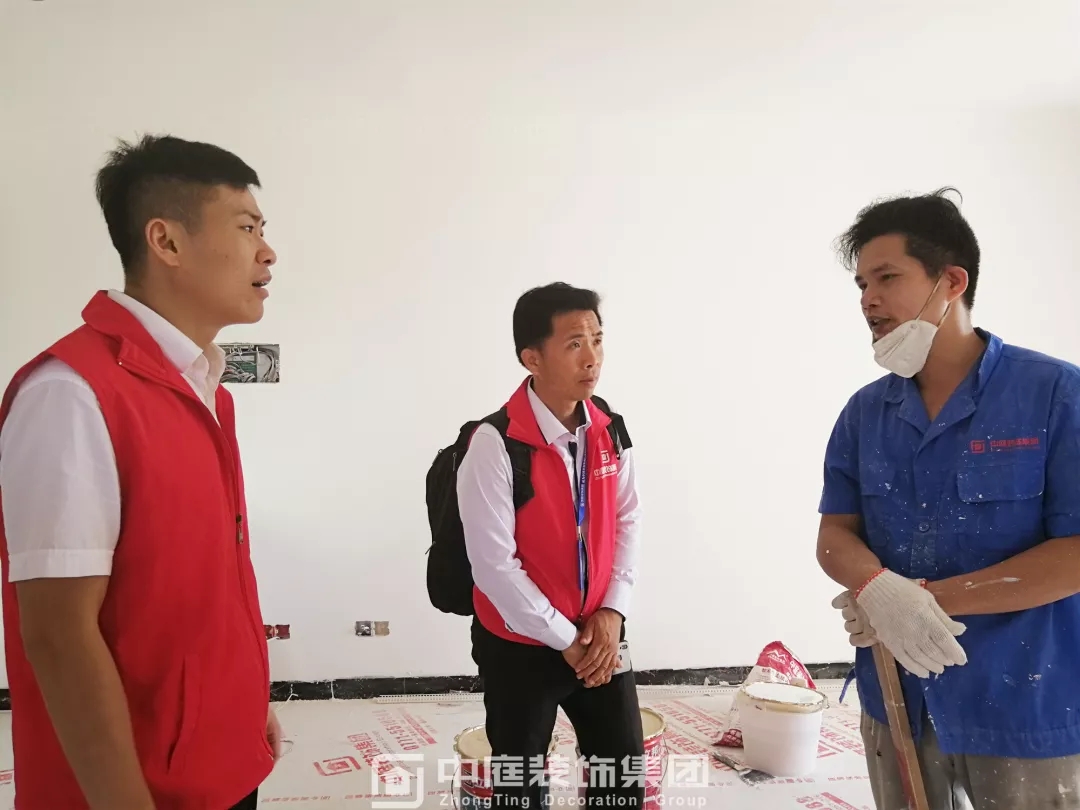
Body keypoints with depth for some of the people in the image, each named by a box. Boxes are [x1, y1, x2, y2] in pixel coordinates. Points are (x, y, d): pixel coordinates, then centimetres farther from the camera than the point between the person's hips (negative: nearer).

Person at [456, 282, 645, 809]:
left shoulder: (610, 431, -2)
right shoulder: (494, 444, -21)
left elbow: (627, 523, 5)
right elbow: (494, 564, -20)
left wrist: (612, 612, -6)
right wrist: (564, 638, -14)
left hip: (599, 634, 5)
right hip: (519, 645, -5)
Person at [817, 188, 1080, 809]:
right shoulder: (864, 413, 1)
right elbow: (834, 535, -1)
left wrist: (926, 596, -19)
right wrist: (878, 591, -23)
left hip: (1026, 708, -4)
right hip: (897, 700, 4)